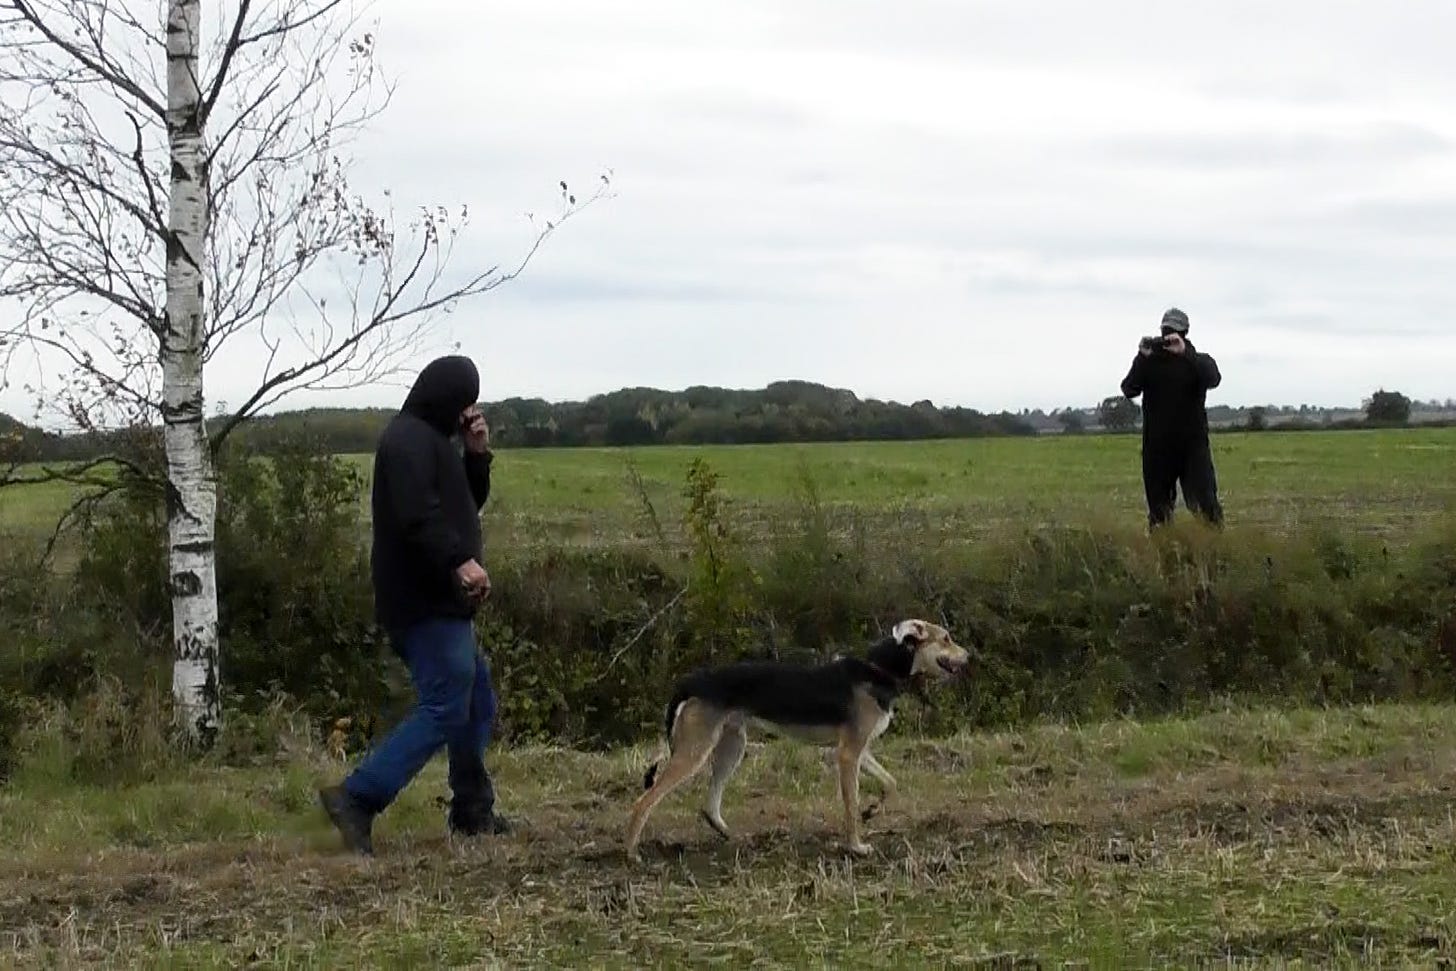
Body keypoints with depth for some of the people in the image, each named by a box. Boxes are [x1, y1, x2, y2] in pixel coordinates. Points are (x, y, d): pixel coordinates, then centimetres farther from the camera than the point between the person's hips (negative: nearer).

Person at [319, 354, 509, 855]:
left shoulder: (431, 439, 20)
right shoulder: (408, 440, -13)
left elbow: (466, 504, 24)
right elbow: (417, 516, -26)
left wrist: (477, 454, 10)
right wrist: (460, 561, -34)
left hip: (441, 602, 11)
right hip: (426, 603, -11)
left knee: (477, 701, 17)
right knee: (444, 710, -13)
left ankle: (473, 810, 24)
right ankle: (357, 798, -16)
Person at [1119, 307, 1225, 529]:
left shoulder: (1197, 361, 3)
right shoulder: (1148, 361, 6)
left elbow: (1213, 379, -19)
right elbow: (1129, 390, -8)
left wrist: (1184, 353, -29)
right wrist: (1142, 358, -21)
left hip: (1193, 445, -1)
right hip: (1157, 447, 2)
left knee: (1206, 506, -12)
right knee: (1159, 513, 7)